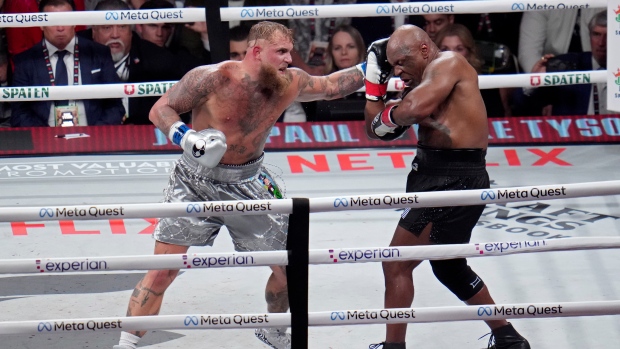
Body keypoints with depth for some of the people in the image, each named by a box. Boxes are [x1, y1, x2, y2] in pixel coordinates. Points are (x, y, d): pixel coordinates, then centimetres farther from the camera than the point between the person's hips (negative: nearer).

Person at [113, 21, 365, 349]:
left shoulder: (290, 83, -5)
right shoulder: (213, 78, -20)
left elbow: (331, 85, 14)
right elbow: (160, 109, -15)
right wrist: (185, 138, -31)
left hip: (247, 183, 5)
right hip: (195, 182, -5)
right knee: (162, 269, -11)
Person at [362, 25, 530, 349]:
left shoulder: (448, 63, -11)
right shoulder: (420, 82, 15)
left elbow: (413, 109, -29)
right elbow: (379, 131, 15)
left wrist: (388, 115, -8)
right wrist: (375, 81, 7)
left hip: (454, 181, -11)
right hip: (435, 175, 11)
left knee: (397, 264, -10)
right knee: (449, 266, 24)